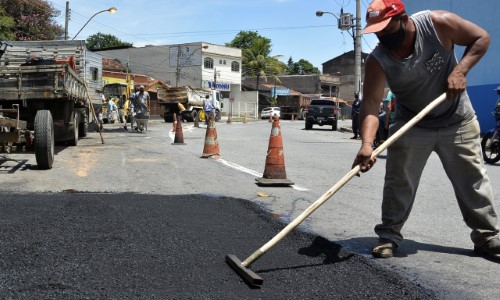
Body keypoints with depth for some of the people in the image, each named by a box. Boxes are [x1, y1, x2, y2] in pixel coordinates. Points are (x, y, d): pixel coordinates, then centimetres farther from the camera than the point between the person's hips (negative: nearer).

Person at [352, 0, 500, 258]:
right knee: (398, 183, -3)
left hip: (458, 123, 0)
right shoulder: (377, 60, -22)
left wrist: (460, 70, -25)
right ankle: (389, 235, 11)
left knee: (473, 180, 7)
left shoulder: (438, 23, -23)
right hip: (411, 126, 0)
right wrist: (366, 144, -48)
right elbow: (371, 104, -32)